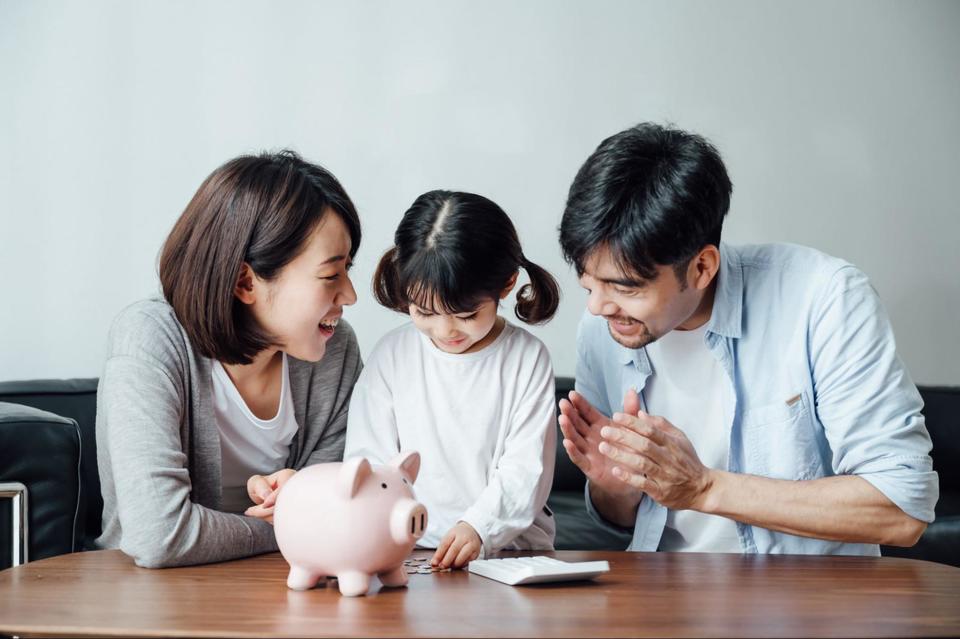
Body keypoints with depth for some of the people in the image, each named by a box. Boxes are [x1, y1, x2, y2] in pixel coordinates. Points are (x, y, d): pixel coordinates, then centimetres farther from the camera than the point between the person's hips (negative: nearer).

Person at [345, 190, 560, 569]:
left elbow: (525, 470, -6)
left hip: (508, 546, 0)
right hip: (406, 550, 1)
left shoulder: (527, 359, -1)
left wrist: (478, 526, -22)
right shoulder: (392, 355, 4)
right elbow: (368, 461, 3)